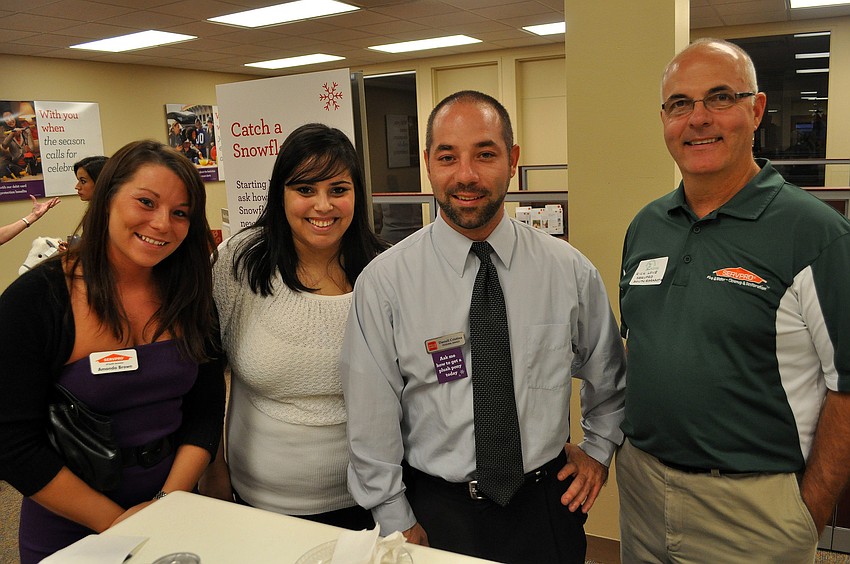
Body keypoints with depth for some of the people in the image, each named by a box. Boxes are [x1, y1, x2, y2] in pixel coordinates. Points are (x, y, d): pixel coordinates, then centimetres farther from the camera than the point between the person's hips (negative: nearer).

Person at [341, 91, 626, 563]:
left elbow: (609, 377, 12)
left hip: (547, 507, 2)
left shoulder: (570, 270, -7)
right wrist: (397, 525, -5)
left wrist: (598, 449, 7)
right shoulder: (384, 281, -14)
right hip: (436, 514, -1)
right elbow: (371, 422, -8)